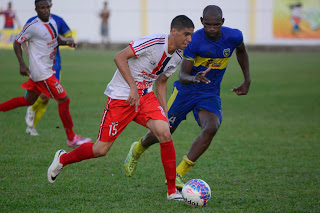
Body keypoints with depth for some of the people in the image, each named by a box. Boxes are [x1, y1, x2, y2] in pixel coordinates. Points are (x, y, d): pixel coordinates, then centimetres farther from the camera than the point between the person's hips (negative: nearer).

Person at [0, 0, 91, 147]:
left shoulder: (52, 21, 7)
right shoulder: (32, 27, -17)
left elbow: (56, 39, 24)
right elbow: (17, 43, -8)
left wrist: (66, 43, 3)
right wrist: (22, 64, -16)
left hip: (47, 68, 9)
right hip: (42, 73, -9)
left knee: (28, 100, 20)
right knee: (64, 100, -6)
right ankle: (71, 138, 4)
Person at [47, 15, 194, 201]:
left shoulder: (178, 57, 4)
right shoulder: (153, 43, -21)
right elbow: (120, 57, -20)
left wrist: (164, 112, 10)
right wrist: (133, 87, -26)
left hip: (145, 96, 6)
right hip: (121, 96, -6)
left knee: (165, 133, -18)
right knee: (101, 149, -2)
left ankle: (172, 191, -9)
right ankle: (63, 159, 28)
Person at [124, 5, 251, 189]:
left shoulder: (234, 36, -11)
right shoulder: (194, 41, -21)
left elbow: (242, 52, 15)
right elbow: (183, 75, -21)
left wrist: (247, 81, 12)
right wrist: (194, 78, -45)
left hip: (211, 95, 2)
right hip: (186, 91, -2)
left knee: (211, 128, -27)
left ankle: (177, 175, -20)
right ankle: (137, 150, 44)